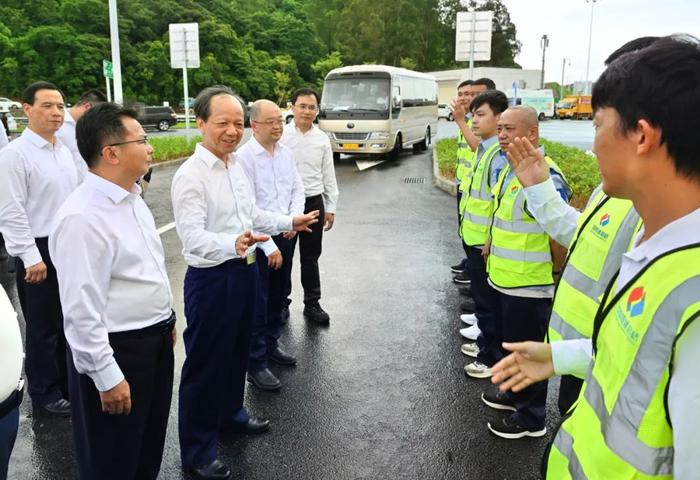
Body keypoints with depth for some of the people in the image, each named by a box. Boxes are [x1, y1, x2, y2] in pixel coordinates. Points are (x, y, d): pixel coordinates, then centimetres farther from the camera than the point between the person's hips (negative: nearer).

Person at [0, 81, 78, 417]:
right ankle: (45, 394, 23)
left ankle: (67, 383, 33)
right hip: (40, 251, -7)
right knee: (43, 327, 6)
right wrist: (31, 257, -17)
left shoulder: (64, 151, 10)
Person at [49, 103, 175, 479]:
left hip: (155, 339, 8)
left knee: (149, 446, 26)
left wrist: (166, 318, 20)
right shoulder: (83, 217, -24)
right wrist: (107, 376, -21)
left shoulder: (132, 198, 6)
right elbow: (82, 308, -24)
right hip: (115, 351, -8)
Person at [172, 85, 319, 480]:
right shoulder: (190, 176, -20)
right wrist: (233, 244, -48)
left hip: (245, 272, 8)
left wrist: (290, 222, 16)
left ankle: (231, 412, 47)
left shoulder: (238, 165, 7)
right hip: (211, 279, -8)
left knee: (237, 351, 24)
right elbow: (192, 236, -31)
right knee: (205, 362, 5)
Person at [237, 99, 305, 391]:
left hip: (284, 236, 7)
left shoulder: (286, 153, 5)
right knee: (258, 302, 2)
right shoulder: (244, 157, -16)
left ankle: (271, 344, 38)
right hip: (258, 239, -6)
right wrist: (269, 246, -17)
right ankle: (256, 364, 14)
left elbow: (297, 189, 12)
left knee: (279, 295, 19)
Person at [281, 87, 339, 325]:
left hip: (314, 202, 2)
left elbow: (328, 175, 8)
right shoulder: (281, 135, -5)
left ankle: (312, 304, 23)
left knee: (311, 258, 12)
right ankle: (281, 303, 25)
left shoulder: (322, 139, 4)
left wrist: (331, 208, 6)